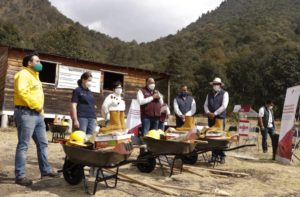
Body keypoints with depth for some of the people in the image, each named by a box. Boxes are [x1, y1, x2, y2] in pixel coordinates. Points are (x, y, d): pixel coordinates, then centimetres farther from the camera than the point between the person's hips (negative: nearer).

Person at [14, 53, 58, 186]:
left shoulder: (35, 76, 22)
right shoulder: (23, 74, -8)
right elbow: (22, 92, -23)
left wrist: (40, 109, 12)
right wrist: (36, 106, -17)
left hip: (37, 114, 10)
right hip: (26, 113, -10)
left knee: (43, 143, 11)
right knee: (23, 145, -5)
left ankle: (45, 170, 20)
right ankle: (20, 176, 1)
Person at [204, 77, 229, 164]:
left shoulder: (224, 93, 2)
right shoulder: (209, 94, 16)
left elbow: (224, 106, -8)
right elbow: (205, 105, 13)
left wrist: (214, 113, -11)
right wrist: (208, 112, -7)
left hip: (220, 118, -4)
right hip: (211, 118, 4)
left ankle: (222, 156, 1)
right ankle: (214, 155, 9)